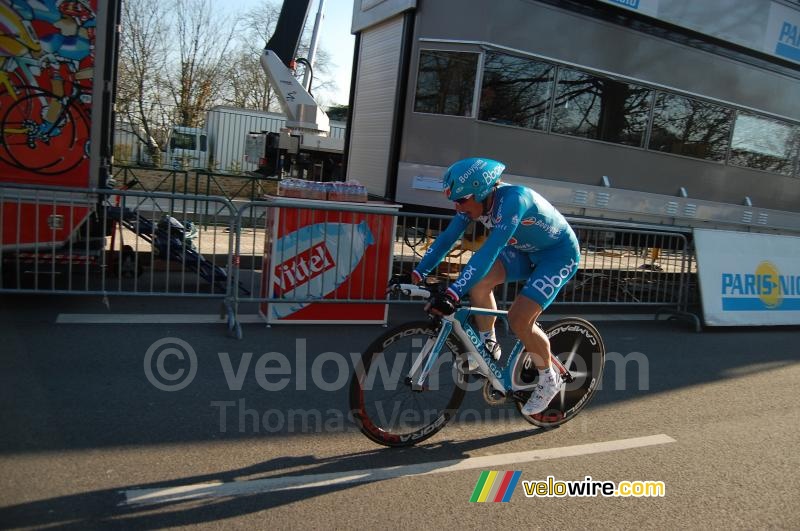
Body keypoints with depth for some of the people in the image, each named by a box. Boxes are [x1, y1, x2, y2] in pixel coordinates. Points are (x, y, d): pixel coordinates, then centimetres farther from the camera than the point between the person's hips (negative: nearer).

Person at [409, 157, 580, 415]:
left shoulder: (513, 199, -36)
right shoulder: (475, 200, -13)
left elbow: (490, 250, -45)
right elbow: (446, 238, -9)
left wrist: (453, 294, -51)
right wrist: (416, 274, -16)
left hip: (559, 254, -7)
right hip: (525, 251, 7)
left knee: (519, 319, -18)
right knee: (479, 280, -17)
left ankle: (549, 380, 7)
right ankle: (488, 347, 4)